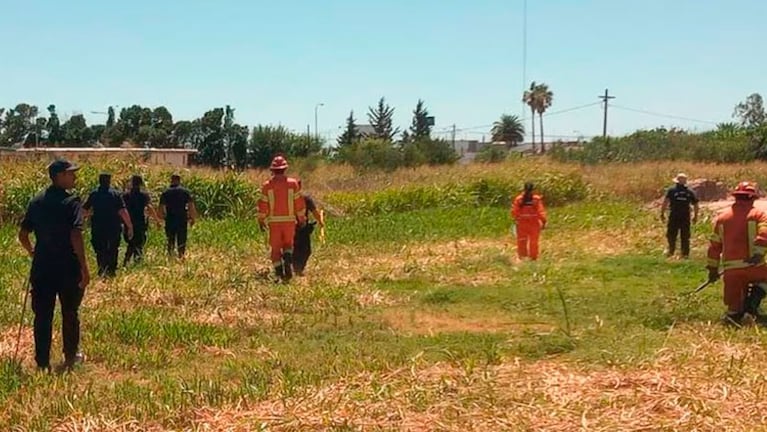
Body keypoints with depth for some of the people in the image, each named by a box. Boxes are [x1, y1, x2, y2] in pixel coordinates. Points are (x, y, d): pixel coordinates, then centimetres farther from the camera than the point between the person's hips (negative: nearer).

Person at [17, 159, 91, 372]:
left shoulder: (36, 202, 6)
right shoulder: (71, 202, -12)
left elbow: (23, 235, 8)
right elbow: (75, 235, -21)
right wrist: (84, 267, -17)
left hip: (42, 267, 4)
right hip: (68, 268, -4)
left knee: (43, 315, 7)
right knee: (70, 314, 13)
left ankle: (42, 362, 8)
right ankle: (70, 356, 26)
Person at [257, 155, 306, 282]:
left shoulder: (267, 185, -4)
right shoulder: (293, 183, -3)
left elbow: (263, 205, -2)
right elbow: (299, 202, 0)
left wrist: (261, 220, 10)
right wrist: (302, 218, 11)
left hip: (274, 220, -1)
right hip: (289, 219, 1)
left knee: (276, 248, 9)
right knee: (288, 244, 18)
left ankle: (279, 274, 3)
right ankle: (288, 261, -11)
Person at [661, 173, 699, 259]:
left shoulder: (671, 190, -2)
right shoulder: (690, 192, 7)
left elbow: (665, 202, -12)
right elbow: (696, 205, 9)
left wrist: (662, 213, -7)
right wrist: (695, 216, 21)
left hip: (674, 216, -2)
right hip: (686, 217, 2)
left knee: (671, 234, 11)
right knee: (685, 236, 9)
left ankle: (671, 251, 7)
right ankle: (685, 254, 11)